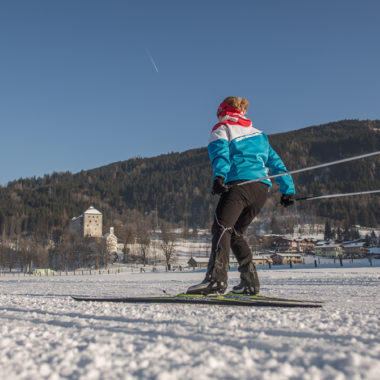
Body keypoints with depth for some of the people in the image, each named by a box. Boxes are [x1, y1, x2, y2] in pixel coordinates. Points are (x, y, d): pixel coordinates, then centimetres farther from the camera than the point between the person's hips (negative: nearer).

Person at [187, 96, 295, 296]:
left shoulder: (221, 129, 14)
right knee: (235, 233, 16)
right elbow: (275, 161, 29)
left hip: (240, 184, -7)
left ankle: (216, 279, -37)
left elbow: (220, 152, -8)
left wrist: (219, 176, -25)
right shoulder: (258, 133, 32)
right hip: (262, 189, 7)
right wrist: (287, 189, 29)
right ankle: (250, 282, 9)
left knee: (221, 227, -18)